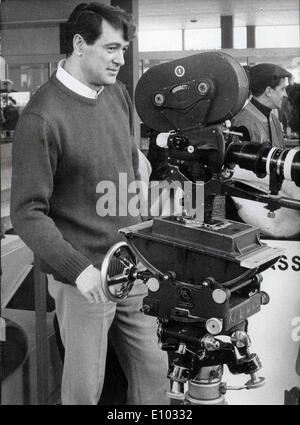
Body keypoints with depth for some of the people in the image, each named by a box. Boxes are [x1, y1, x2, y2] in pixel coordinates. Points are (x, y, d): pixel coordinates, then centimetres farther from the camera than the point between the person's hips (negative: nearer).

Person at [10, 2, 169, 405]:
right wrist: (78, 269, -23)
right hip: (85, 280, -6)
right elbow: (27, 214, -16)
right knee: (85, 386, 9)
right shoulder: (41, 118, -16)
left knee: (154, 374, 14)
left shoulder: (118, 93, 6)